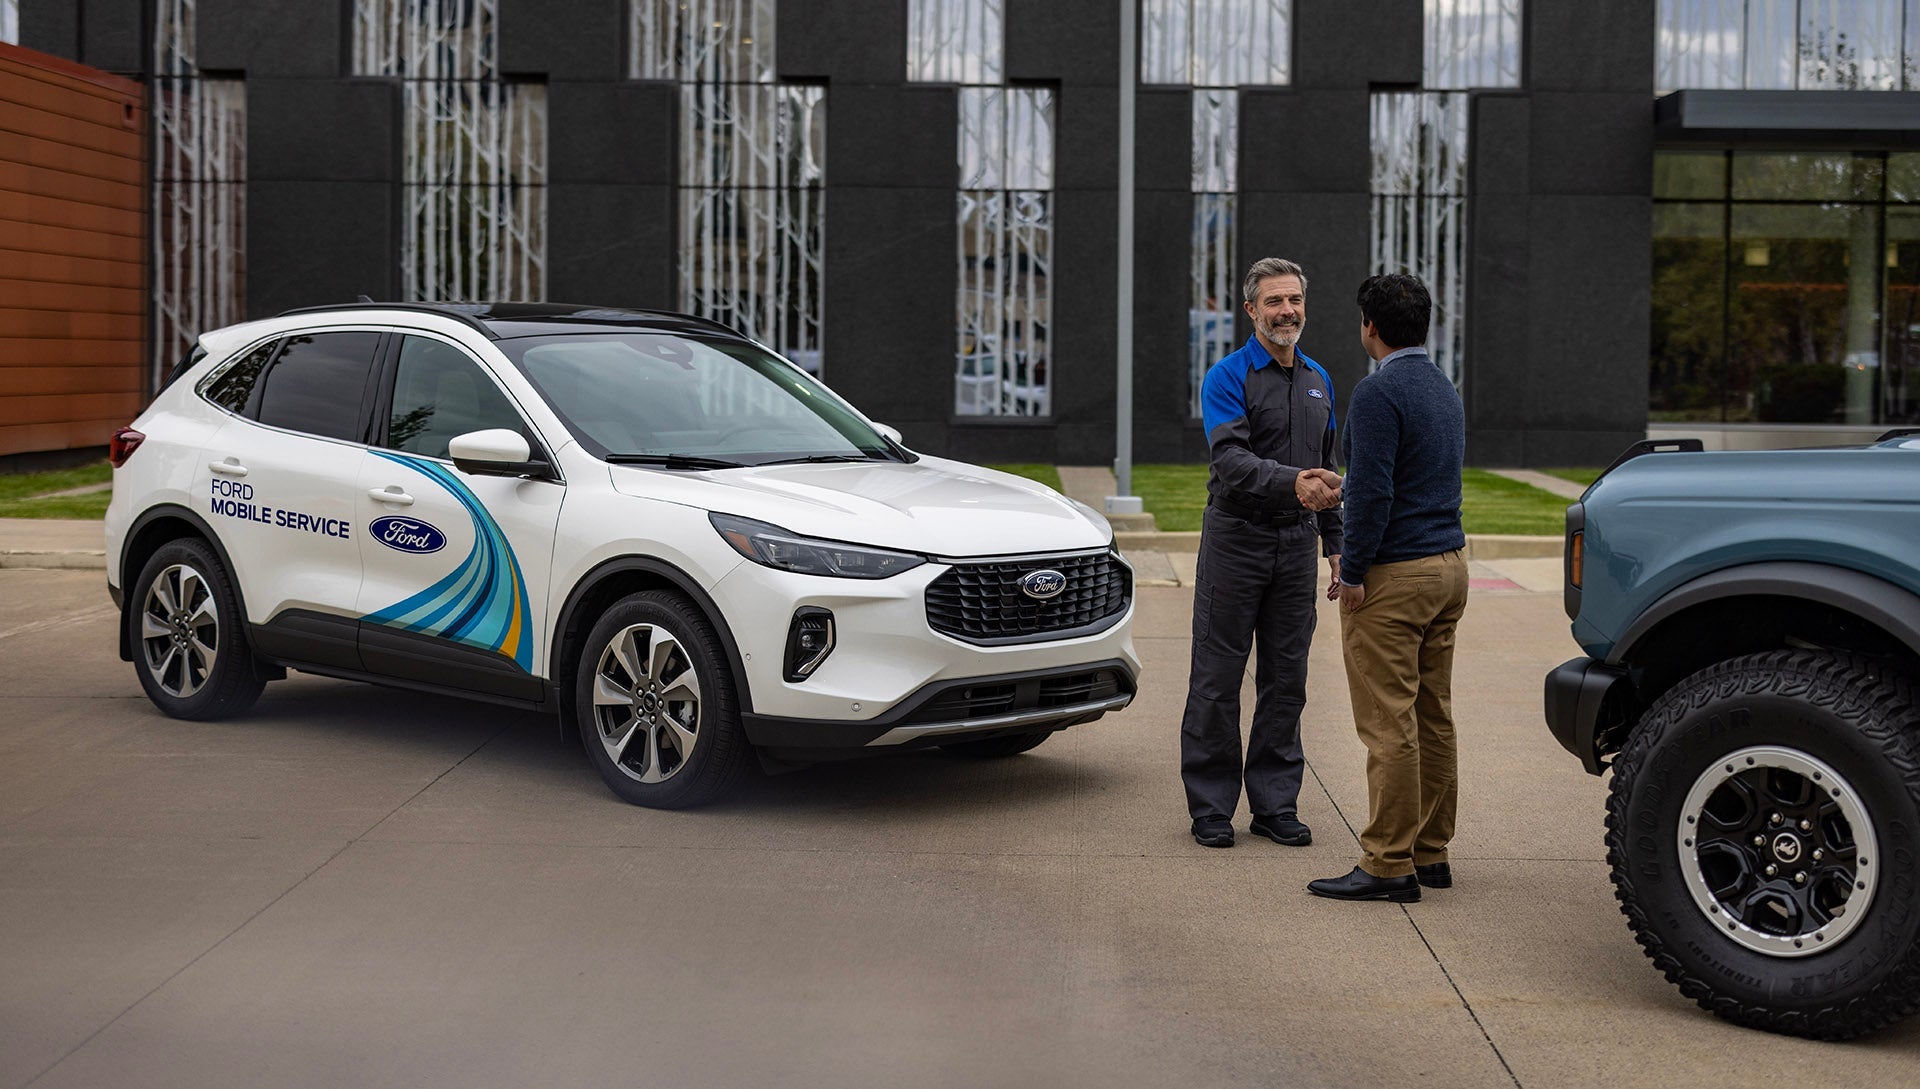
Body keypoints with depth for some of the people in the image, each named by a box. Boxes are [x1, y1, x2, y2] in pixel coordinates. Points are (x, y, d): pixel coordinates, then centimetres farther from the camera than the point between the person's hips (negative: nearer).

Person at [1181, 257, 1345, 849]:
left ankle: (1276, 805, 16)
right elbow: (1230, 458, -23)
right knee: (1218, 678, 0)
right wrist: (1290, 482, -39)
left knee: (1286, 678, 8)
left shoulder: (1318, 381, 13)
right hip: (1236, 539, -5)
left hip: (1297, 544, 5)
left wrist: (1335, 544, 17)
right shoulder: (1227, 378, -8)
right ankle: (1211, 806, 8)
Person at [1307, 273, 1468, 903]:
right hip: (1449, 566, 10)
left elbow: (1371, 491, -20)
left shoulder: (1379, 392, -15)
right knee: (1434, 717, 12)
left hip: (1394, 574, -10)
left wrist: (1352, 572, -14)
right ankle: (1431, 853, 18)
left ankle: (1389, 865, -4)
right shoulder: (1444, 390, 15)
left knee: (1389, 723, -6)